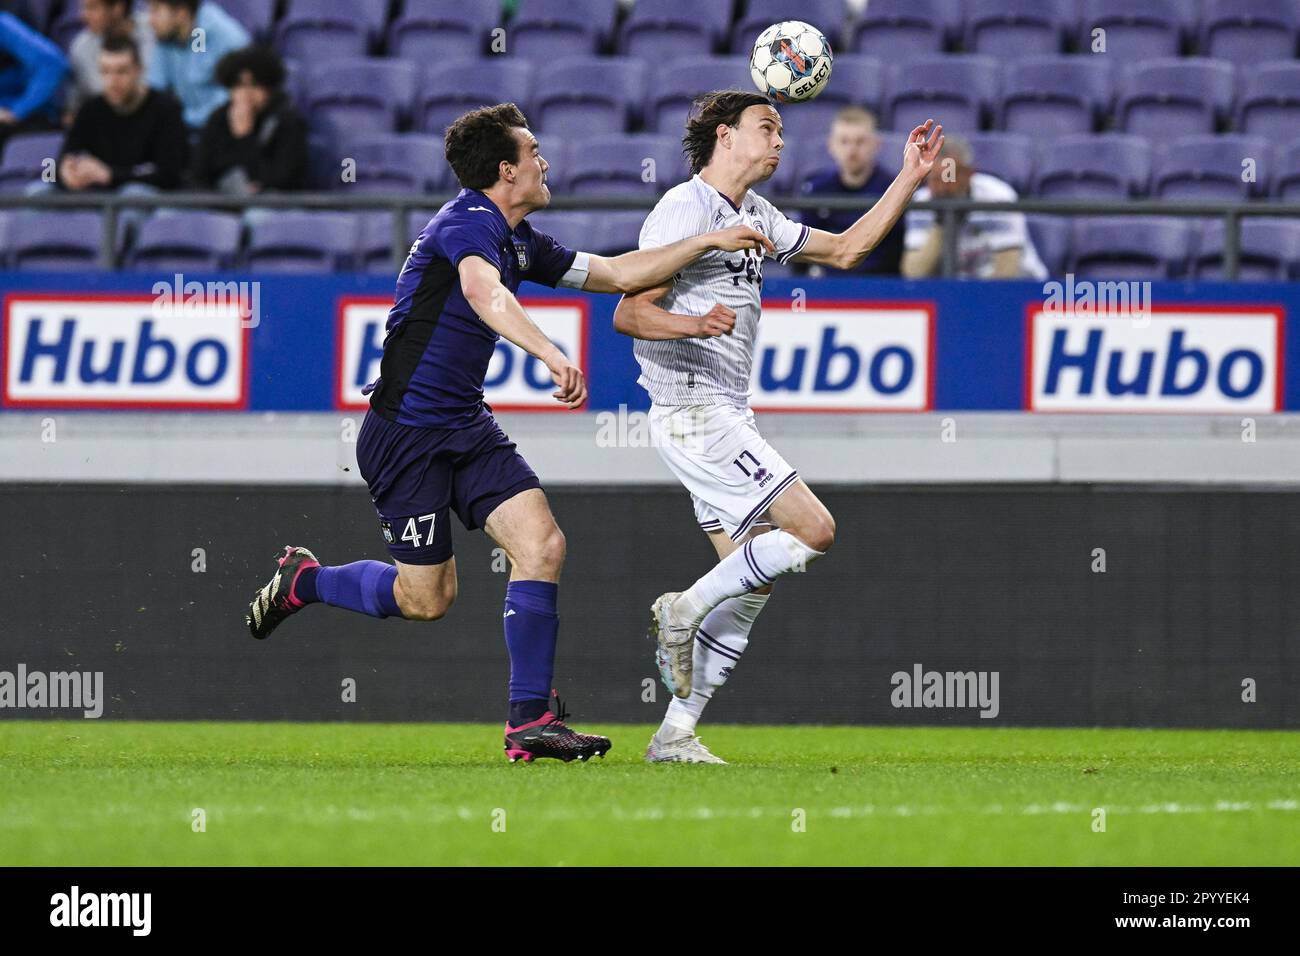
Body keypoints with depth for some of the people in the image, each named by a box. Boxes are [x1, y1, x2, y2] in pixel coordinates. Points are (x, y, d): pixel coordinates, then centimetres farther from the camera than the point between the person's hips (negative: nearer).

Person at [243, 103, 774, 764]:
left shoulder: (520, 242, 12)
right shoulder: (468, 221, -16)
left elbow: (615, 273, 21)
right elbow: (484, 293, -38)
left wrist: (710, 242, 16)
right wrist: (550, 354, -54)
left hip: (466, 428, 8)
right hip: (406, 431, -8)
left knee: (541, 544, -11)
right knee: (428, 598, -3)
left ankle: (530, 721, -9)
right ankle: (305, 580, 25)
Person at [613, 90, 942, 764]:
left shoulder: (755, 218, 19)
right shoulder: (685, 210, -9)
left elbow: (845, 250, 26)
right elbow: (629, 313, -14)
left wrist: (910, 178, 20)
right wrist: (693, 324, -33)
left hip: (727, 417, 9)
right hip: (694, 412, -9)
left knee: (753, 582, 3)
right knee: (813, 530, -16)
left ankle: (676, 733, 3)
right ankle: (683, 611, -6)